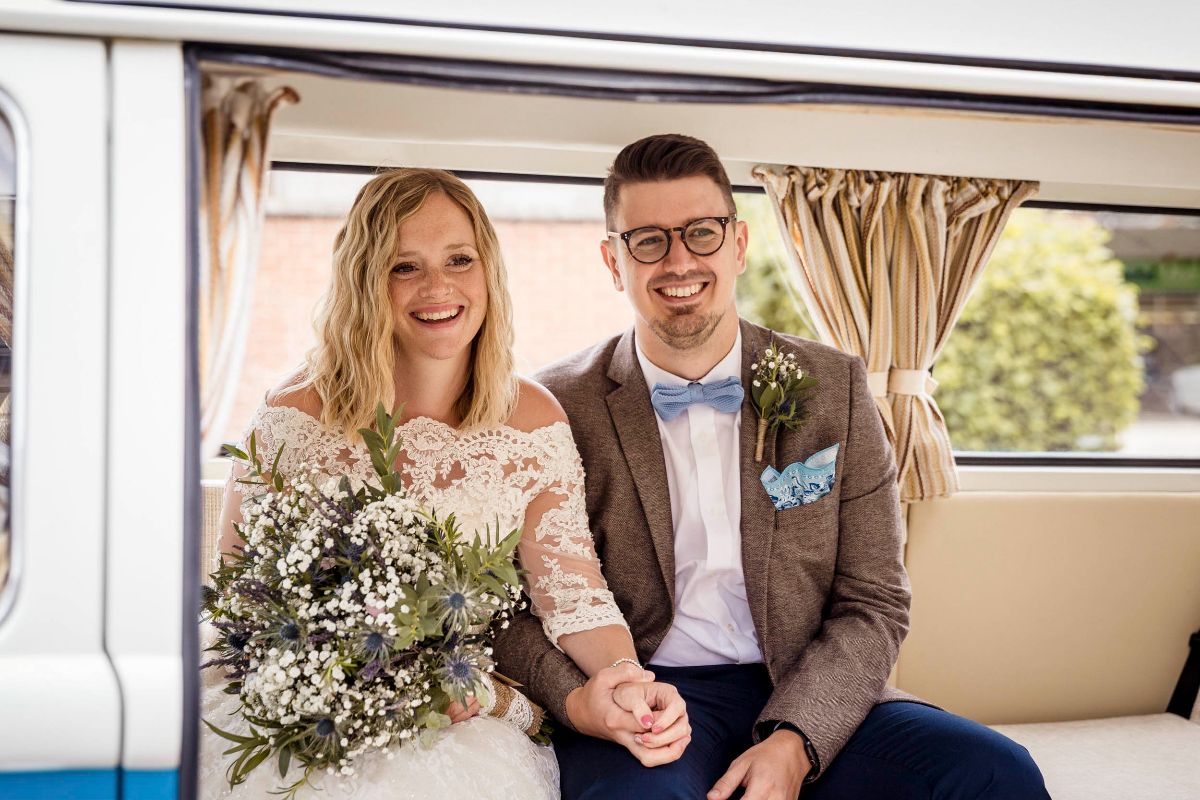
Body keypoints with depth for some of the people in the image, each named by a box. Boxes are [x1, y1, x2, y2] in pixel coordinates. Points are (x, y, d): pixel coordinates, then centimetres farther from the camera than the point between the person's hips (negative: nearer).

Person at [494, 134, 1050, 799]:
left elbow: (873, 602, 4)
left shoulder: (834, 388, 6)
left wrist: (793, 742, -12)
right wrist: (574, 699, -18)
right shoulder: (557, 409, 1)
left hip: (811, 701, 3)